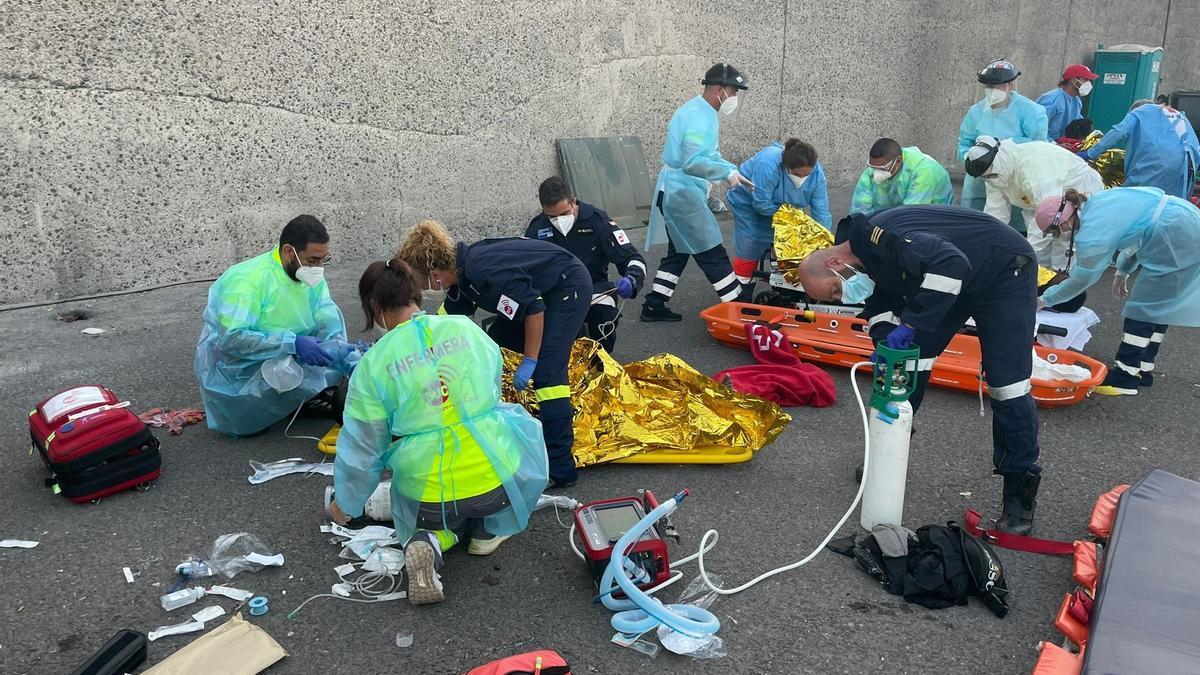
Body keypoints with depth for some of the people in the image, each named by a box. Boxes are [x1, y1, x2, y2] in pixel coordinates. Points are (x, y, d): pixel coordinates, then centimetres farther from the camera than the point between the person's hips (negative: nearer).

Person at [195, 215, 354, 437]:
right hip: (234, 370, -7)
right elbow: (230, 339, -33)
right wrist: (292, 343, -38)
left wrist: (347, 356, -27)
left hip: (280, 360, 7)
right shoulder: (248, 280, -25)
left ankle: (318, 397, -8)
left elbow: (330, 325, -8)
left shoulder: (311, 277, -3)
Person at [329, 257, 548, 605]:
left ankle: (426, 540, 0)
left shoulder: (373, 364, -5)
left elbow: (361, 448, 4)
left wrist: (345, 506, 22)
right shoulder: (466, 328, 0)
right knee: (519, 423, 30)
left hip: (427, 496, 0)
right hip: (497, 482, 0)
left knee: (430, 517, 36)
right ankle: (490, 529, 20)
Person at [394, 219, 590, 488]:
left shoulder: (483, 272, -29)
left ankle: (560, 467, -21)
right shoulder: (463, 268, 1)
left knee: (546, 370, -19)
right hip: (544, 290, 10)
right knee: (493, 343, 13)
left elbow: (533, 309, -27)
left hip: (570, 287, -10)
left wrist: (529, 361, -20)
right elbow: (445, 321, 17)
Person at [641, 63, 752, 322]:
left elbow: (707, 154, 22)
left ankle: (654, 306, 21)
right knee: (713, 253, -3)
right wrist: (727, 172, -21)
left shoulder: (697, 110, 14)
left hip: (675, 192, 10)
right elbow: (693, 162, -29)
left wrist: (733, 172, 12)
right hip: (683, 194, -10)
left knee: (678, 251, 18)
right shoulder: (701, 117, -19)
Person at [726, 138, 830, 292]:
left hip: (780, 206, 5)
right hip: (748, 203, -5)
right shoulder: (768, 164, -42)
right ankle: (742, 298, 4)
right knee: (748, 250, -7)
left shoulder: (816, 172, -25)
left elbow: (821, 211, -21)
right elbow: (761, 203, -36)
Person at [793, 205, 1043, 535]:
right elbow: (881, 308, 0)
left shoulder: (879, 236, -33)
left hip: (1004, 271, -8)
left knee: (1007, 383, -8)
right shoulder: (865, 253, -4)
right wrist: (886, 339, -20)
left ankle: (1020, 490, 6)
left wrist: (911, 323, -40)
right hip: (955, 281, 8)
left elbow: (950, 263, -44)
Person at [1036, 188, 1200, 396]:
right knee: (1158, 305, 15)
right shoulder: (1096, 201, 7)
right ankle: (1142, 370, 23)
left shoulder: (1092, 235, -19)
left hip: (1177, 241, -10)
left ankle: (1125, 378, 1)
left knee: (1142, 307, -4)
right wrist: (1122, 272, 22)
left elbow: (1081, 280, -5)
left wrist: (1045, 299, 7)